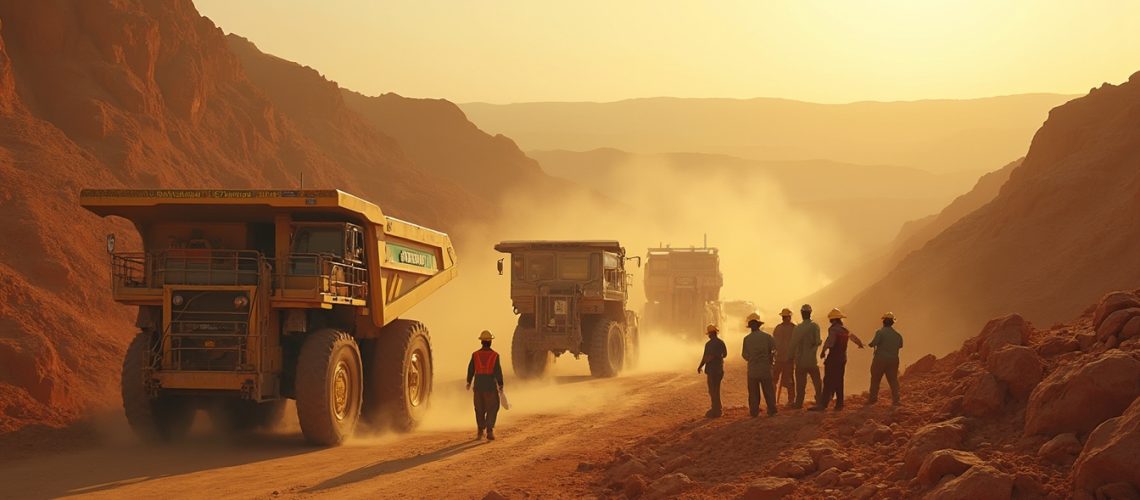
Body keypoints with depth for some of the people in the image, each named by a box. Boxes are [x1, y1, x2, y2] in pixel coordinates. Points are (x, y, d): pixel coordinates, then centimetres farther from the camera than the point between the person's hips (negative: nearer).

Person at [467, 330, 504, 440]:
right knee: (492, 409, 6)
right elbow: (498, 371, -12)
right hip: (491, 385, -2)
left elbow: (471, 369, 3)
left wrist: (469, 382, 18)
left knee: (480, 409, 16)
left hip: (478, 385, 2)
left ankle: (480, 431, 20)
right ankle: (489, 431, -7)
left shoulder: (475, 355, -4)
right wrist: (501, 385, -3)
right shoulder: (495, 355, -10)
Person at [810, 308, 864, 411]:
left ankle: (822, 404, -17)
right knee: (838, 381, 15)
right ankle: (839, 404, 19)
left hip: (833, 359, -8)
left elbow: (830, 340, -29)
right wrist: (860, 344, 57)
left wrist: (824, 351, -33)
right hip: (842, 358, 8)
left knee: (828, 382, -12)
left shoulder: (833, 329, -11)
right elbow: (853, 337, 37)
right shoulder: (845, 330, 17)